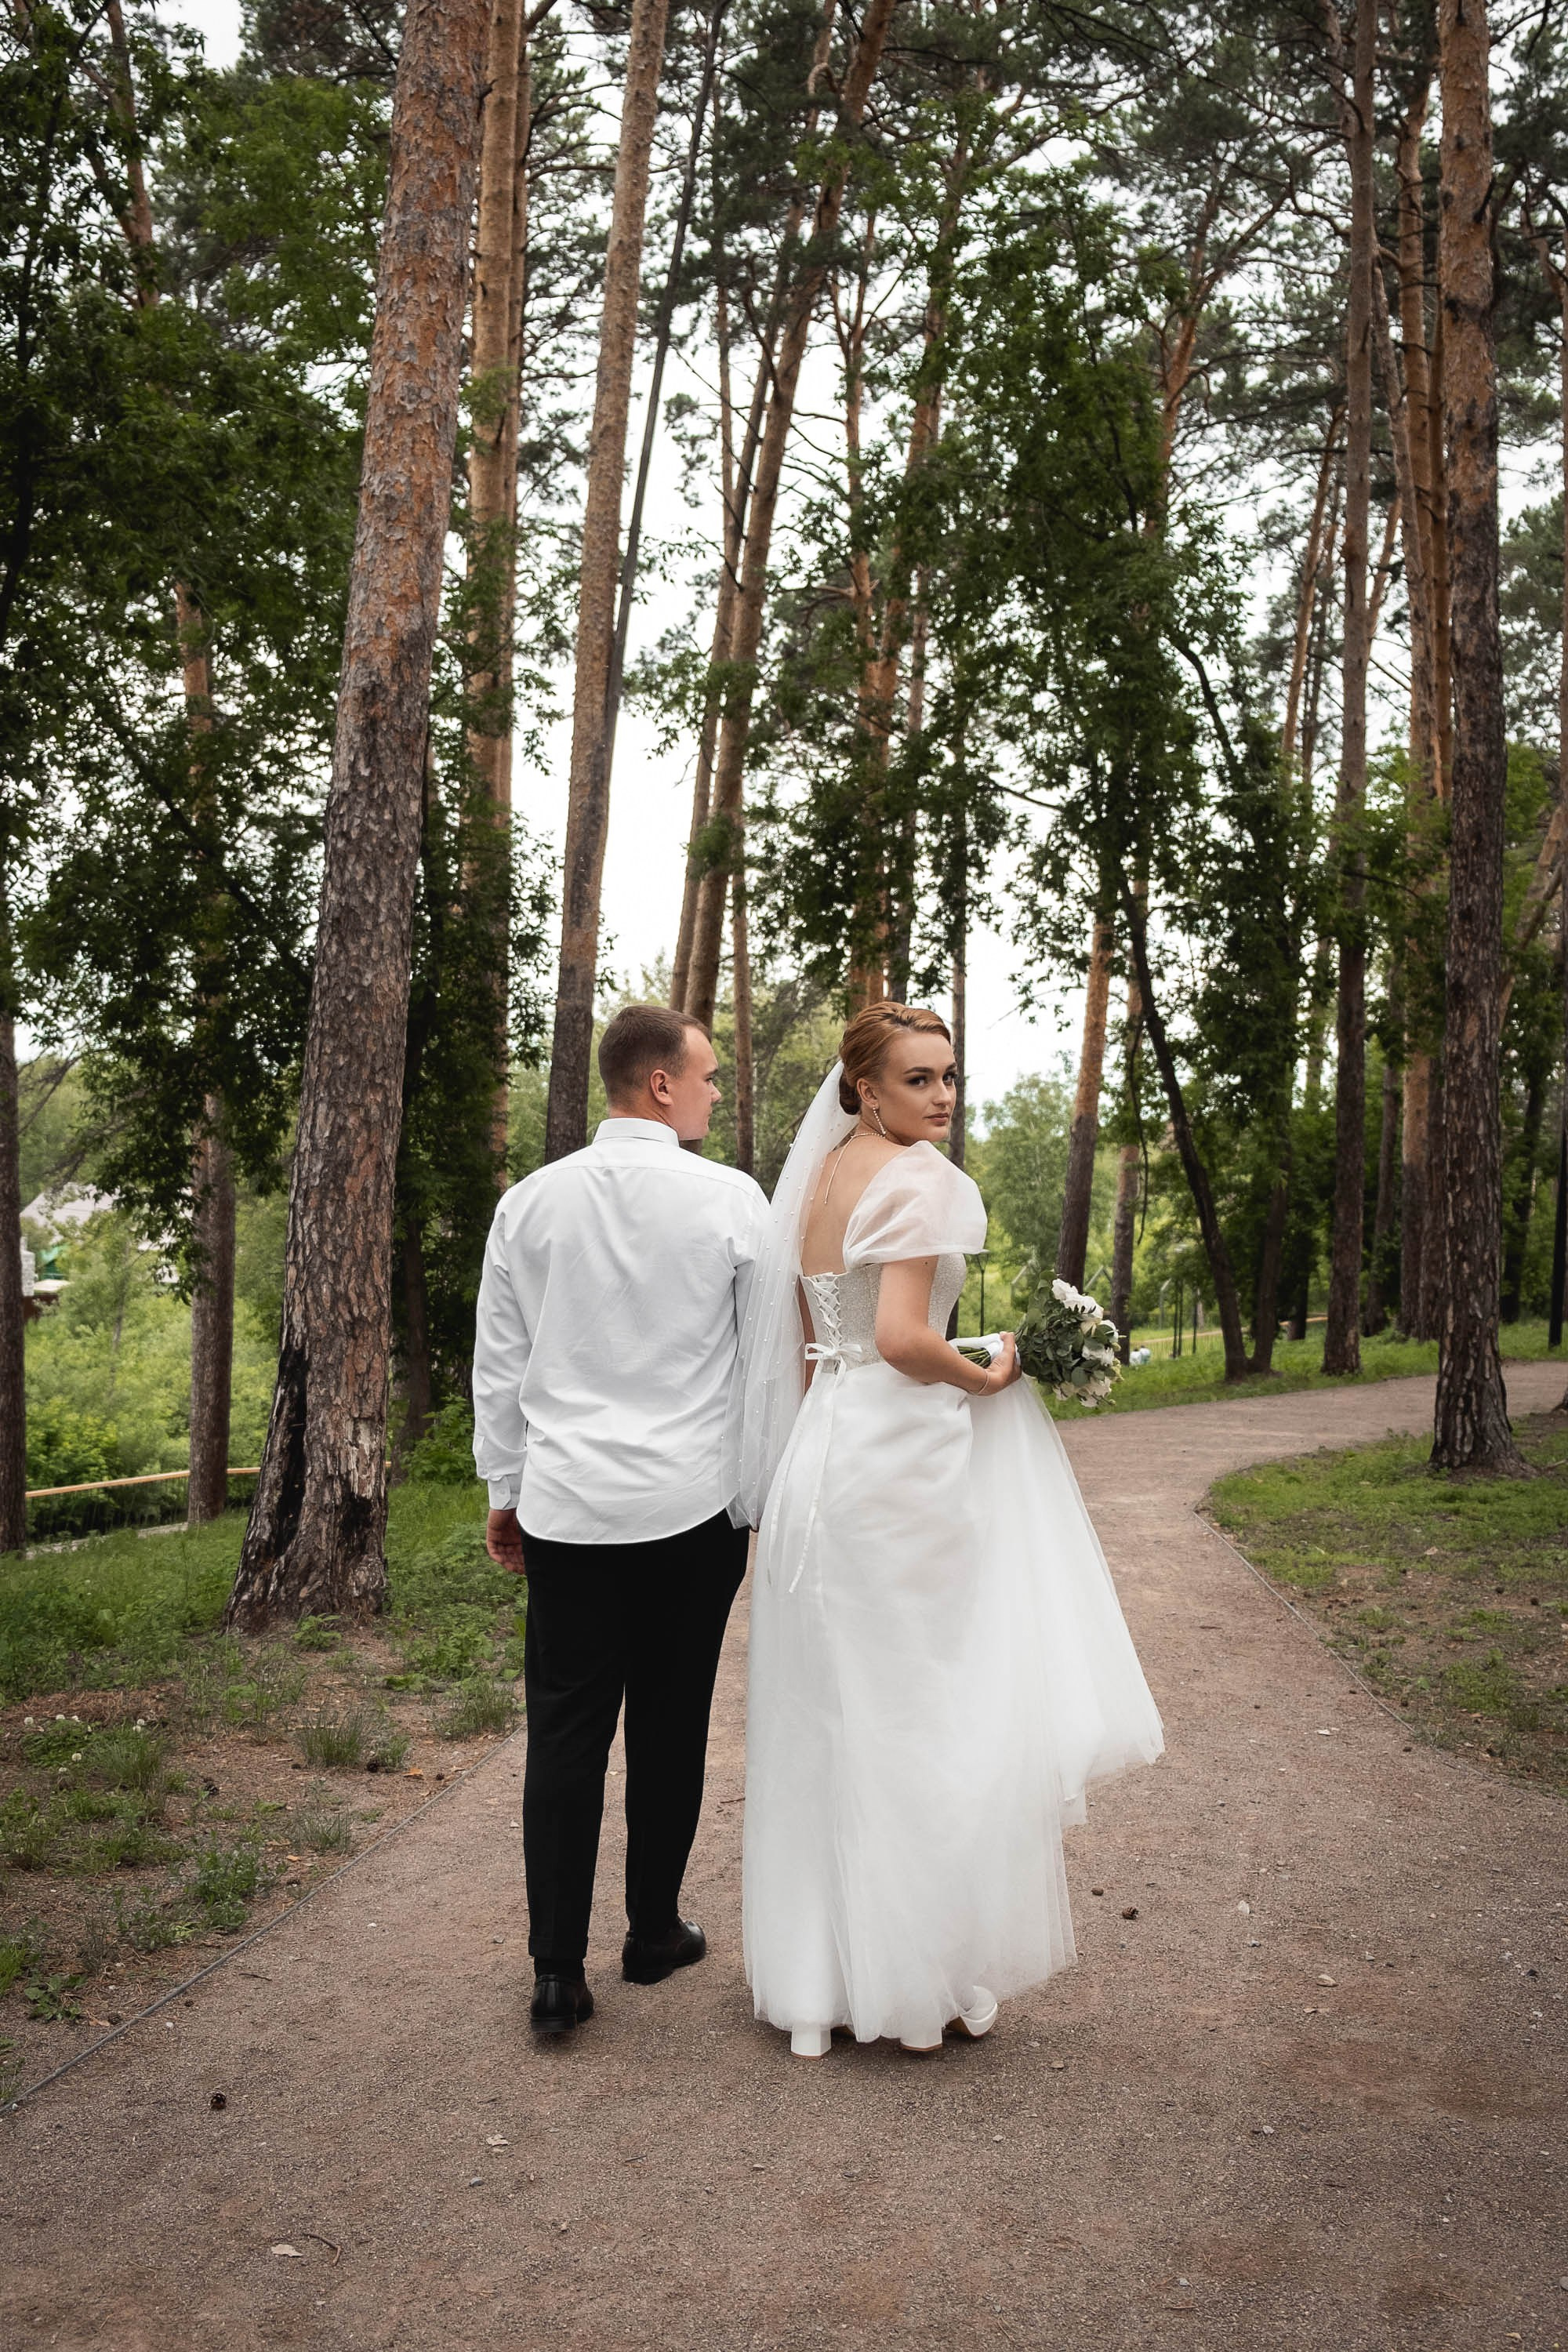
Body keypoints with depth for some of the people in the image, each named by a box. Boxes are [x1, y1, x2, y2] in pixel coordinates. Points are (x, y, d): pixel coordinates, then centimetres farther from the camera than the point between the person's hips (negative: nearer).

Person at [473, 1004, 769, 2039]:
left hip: (565, 1507, 2)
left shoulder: (530, 1202, 1)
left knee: (565, 1736, 7)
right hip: (693, 1508, -2)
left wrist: (505, 1489, 17)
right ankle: (654, 1933, 28)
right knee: (670, 1730, 13)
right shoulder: (731, 1198, -7)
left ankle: (558, 1973, 11)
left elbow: (498, 1364, 7)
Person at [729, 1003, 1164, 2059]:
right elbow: (901, 1337, -25)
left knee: (832, 1720, 14)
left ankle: (819, 1977, 26)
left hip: (821, 1450, 9)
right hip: (901, 1458, -9)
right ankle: (922, 1977, 15)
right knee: (923, 1717, 3)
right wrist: (987, 1380, -9)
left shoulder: (821, 1176, 13)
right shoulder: (920, 1180, -13)